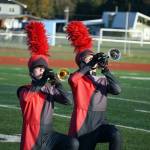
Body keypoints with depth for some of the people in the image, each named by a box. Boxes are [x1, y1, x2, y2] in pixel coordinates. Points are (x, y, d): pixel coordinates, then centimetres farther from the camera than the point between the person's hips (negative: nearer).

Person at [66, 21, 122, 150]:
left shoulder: (103, 80, 14)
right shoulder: (79, 79, 2)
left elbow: (117, 90, -5)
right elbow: (72, 79, -24)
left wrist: (106, 70, -9)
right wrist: (90, 64, -21)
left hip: (101, 123, 3)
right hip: (84, 125, -2)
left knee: (116, 135, -28)